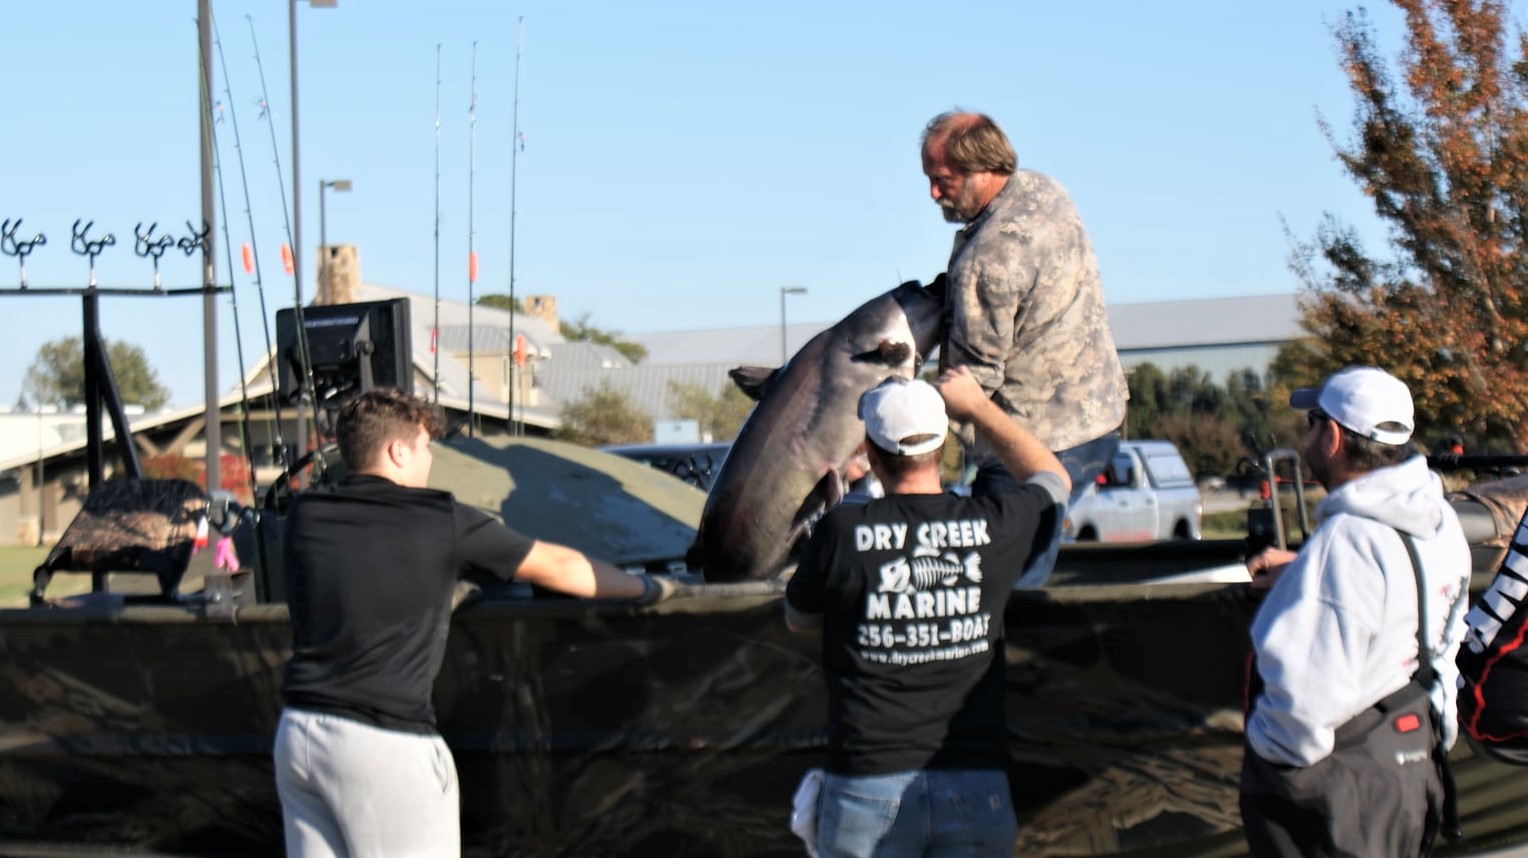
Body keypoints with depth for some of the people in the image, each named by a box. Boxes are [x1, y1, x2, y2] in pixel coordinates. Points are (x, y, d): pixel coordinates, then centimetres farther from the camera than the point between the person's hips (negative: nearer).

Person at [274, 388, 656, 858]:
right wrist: (643, 587, 22)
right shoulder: (441, 521, -5)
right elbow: (557, 566, 7)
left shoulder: (305, 515, 7)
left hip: (298, 732, 6)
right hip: (384, 743, -6)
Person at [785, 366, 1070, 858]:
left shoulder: (842, 531, -8)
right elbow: (1052, 477, 23)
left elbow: (798, 620, 13)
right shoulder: (994, 526, -2)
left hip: (868, 785, -1)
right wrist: (977, 406, 31)